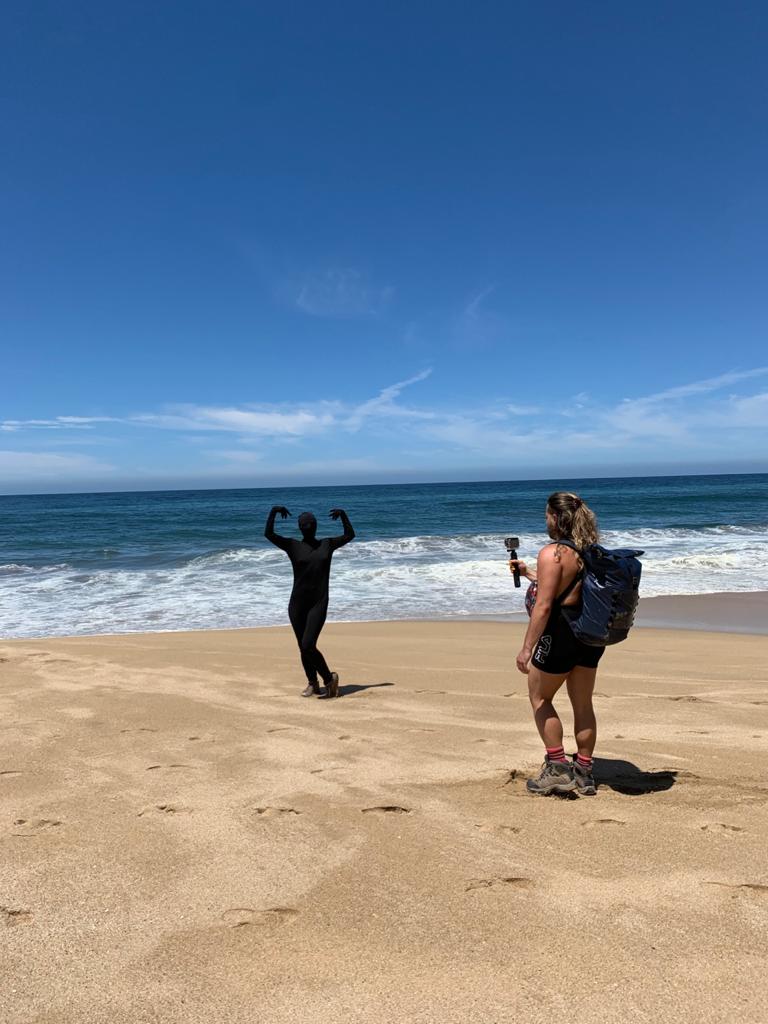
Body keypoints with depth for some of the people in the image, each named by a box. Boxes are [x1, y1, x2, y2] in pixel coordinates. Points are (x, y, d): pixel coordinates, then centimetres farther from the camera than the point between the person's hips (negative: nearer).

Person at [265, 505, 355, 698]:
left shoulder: (327, 544, 8)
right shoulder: (293, 545, 1)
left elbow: (350, 535, 16)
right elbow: (268, 534, -9)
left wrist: (343, 514, 4)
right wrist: (273, 512, -18)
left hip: (319, 604, -1)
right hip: (297, 604, 1)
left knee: (308, 646, -14)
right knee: (303, 647, 9)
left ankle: (329, 678, 8)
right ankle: (313, 684, 29)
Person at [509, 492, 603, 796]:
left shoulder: (551, 553, -17)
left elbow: (544, 605, -23)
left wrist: (527, 648, -20)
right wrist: (527, 572, 29)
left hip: (561, 634, -7)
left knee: (539, 697, 12)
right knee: (583, 704, 15)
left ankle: (558, 768, 12)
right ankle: (584, 773, 24)